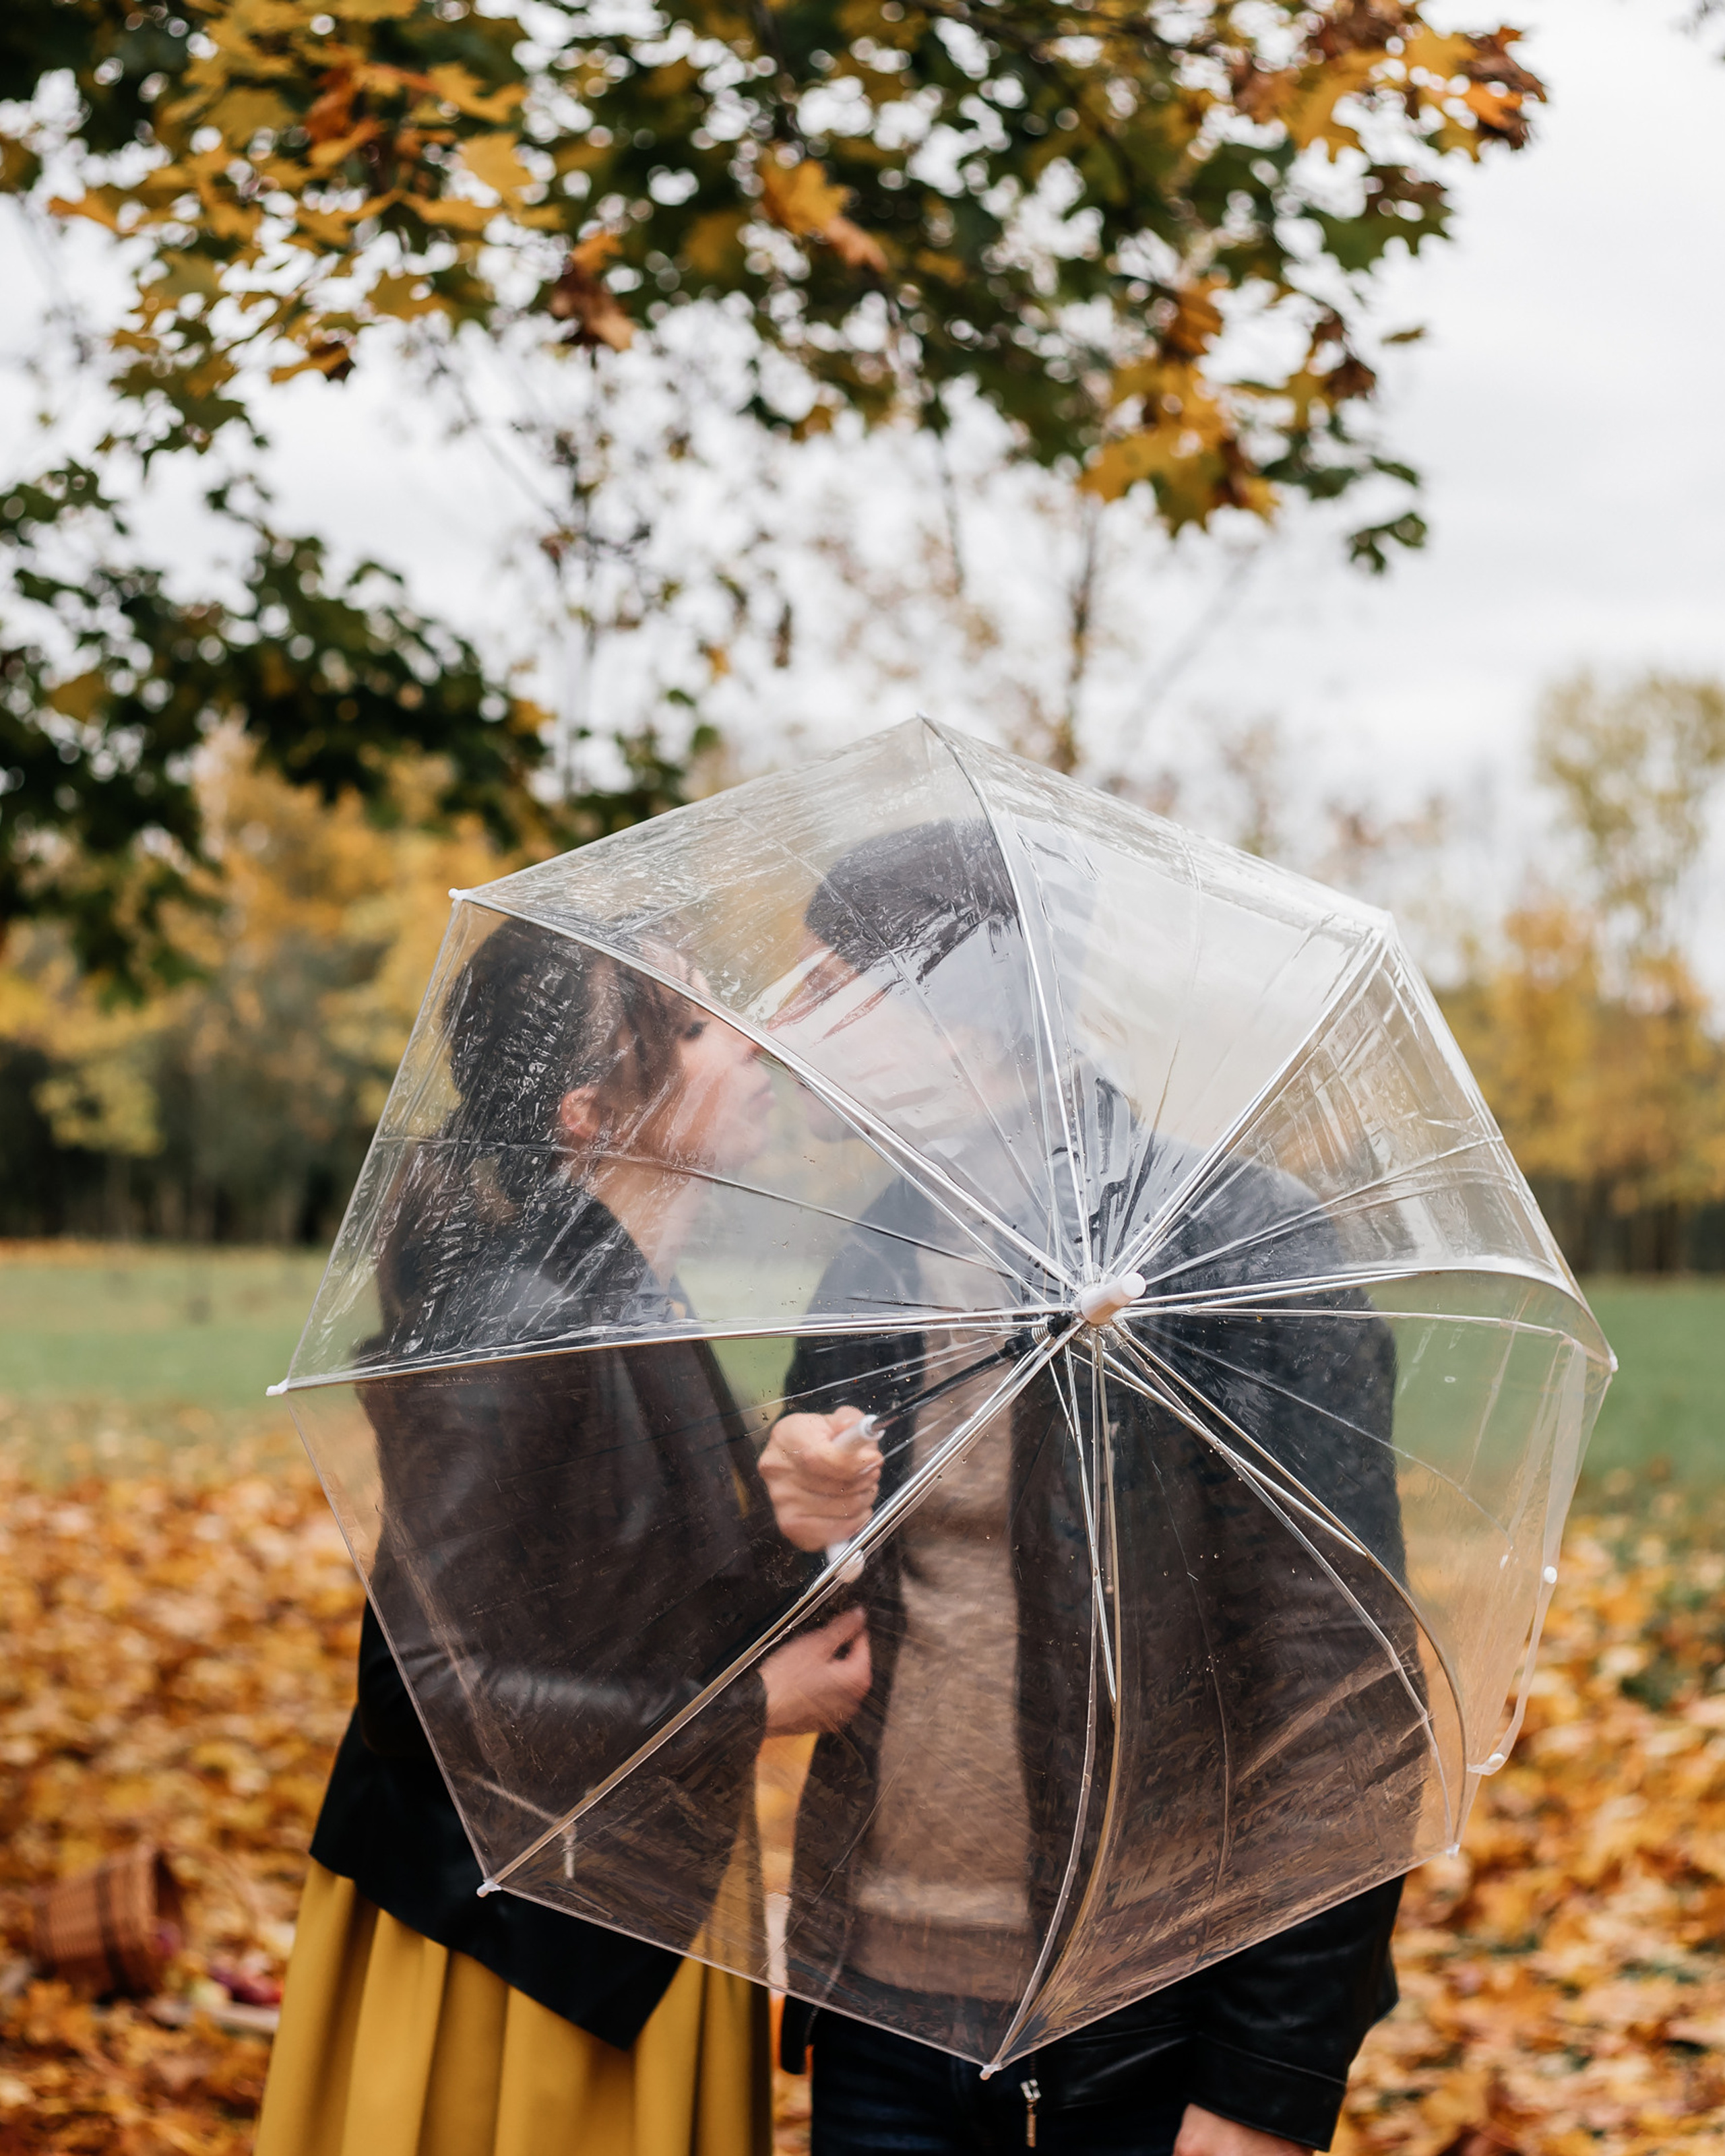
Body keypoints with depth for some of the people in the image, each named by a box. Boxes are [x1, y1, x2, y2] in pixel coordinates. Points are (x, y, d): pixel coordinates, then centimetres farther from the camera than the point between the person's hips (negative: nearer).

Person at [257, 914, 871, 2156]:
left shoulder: (645, 1315, 7)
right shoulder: (510, 1324, -22)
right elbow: (440, 1681, -26)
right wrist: (755, 1710, -18)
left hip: (644, 1908, 9)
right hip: (522, 1945, -9)